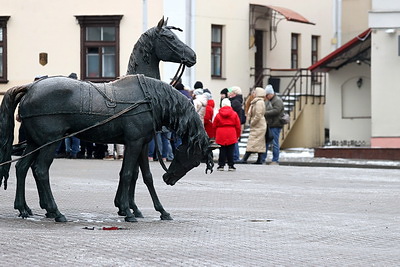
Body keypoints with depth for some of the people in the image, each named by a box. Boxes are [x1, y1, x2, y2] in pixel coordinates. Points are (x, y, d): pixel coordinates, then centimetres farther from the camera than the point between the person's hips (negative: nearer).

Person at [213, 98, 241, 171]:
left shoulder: (218, 115, 1)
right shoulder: (234, 114, 0)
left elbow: (214, 126, 5)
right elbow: (238, 126, 3)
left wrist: (215, 135, 16)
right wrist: (237, 135, 14)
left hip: (221, 135, 1)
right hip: (231, 135, -1)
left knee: (222, 151, 5)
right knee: (230, 151, 3)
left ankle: (221, 165, 5)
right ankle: (231, 165, 5)